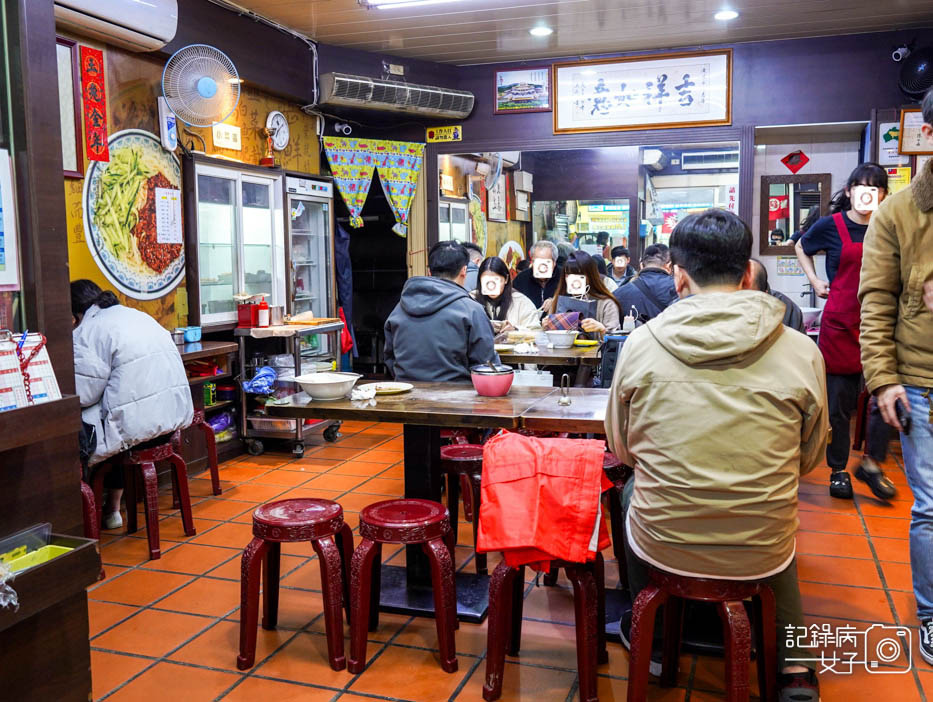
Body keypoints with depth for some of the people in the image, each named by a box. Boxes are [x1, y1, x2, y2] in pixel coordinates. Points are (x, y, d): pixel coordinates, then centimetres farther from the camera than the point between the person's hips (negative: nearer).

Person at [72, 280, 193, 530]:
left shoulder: (86, 333, -7)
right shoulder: (140, 316, 19)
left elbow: (84, 393, -12)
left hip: (138, 422, -9)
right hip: (176, 414, 9)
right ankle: (112, 507, 34)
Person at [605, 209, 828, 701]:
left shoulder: (641, 344, -11)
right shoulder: (802, 353, -11)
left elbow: (620, 448, 2)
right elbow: (807, 460, 4)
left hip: (660, 547, 0)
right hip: (761, 556, 1)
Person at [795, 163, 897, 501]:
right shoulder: (831, 225, 1)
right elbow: (802, 247, 20)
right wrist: (815, 280, 8)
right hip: (840, 323, -2)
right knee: (840, 402, 4)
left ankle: (871, 463, 11)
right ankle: (838, 470, 18)